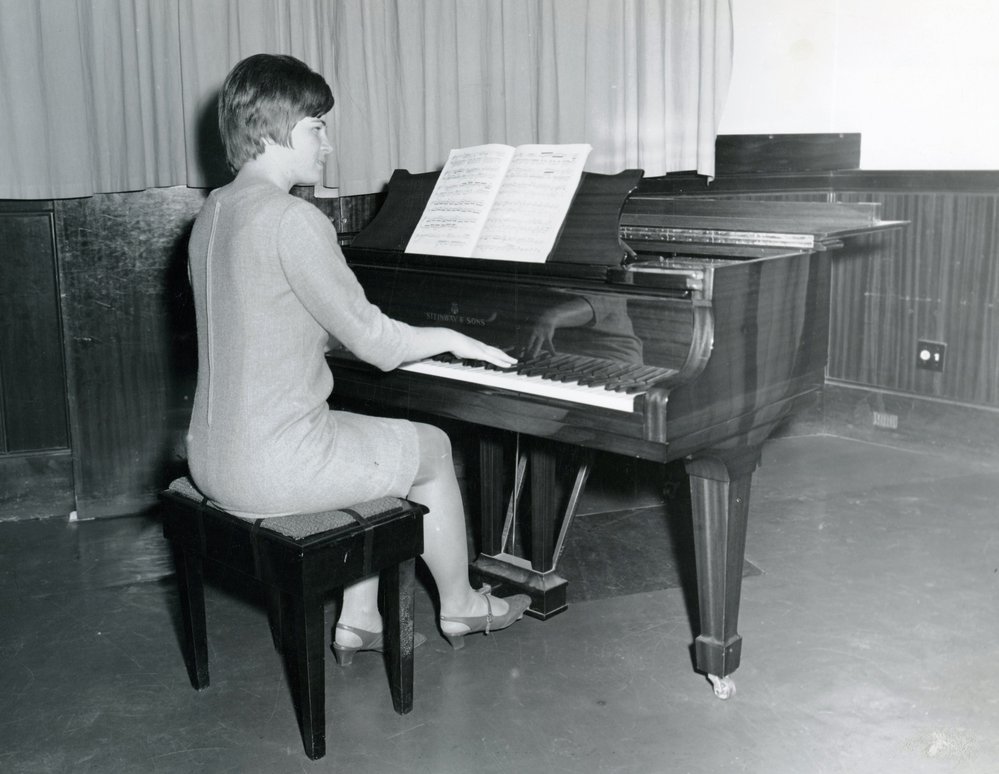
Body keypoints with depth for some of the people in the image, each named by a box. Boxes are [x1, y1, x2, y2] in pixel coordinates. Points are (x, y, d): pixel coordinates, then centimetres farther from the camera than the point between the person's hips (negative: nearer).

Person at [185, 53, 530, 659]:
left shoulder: (214, 212, 9)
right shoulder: (293, 220, -20)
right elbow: (372, 339, -16)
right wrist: (452, 339, 1)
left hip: (214, 457, 9)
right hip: (273, 468, -9)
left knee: (384, 448, 27)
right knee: (433, 449, 13)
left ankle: (359, 621, 30)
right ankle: (460, 608, 33)